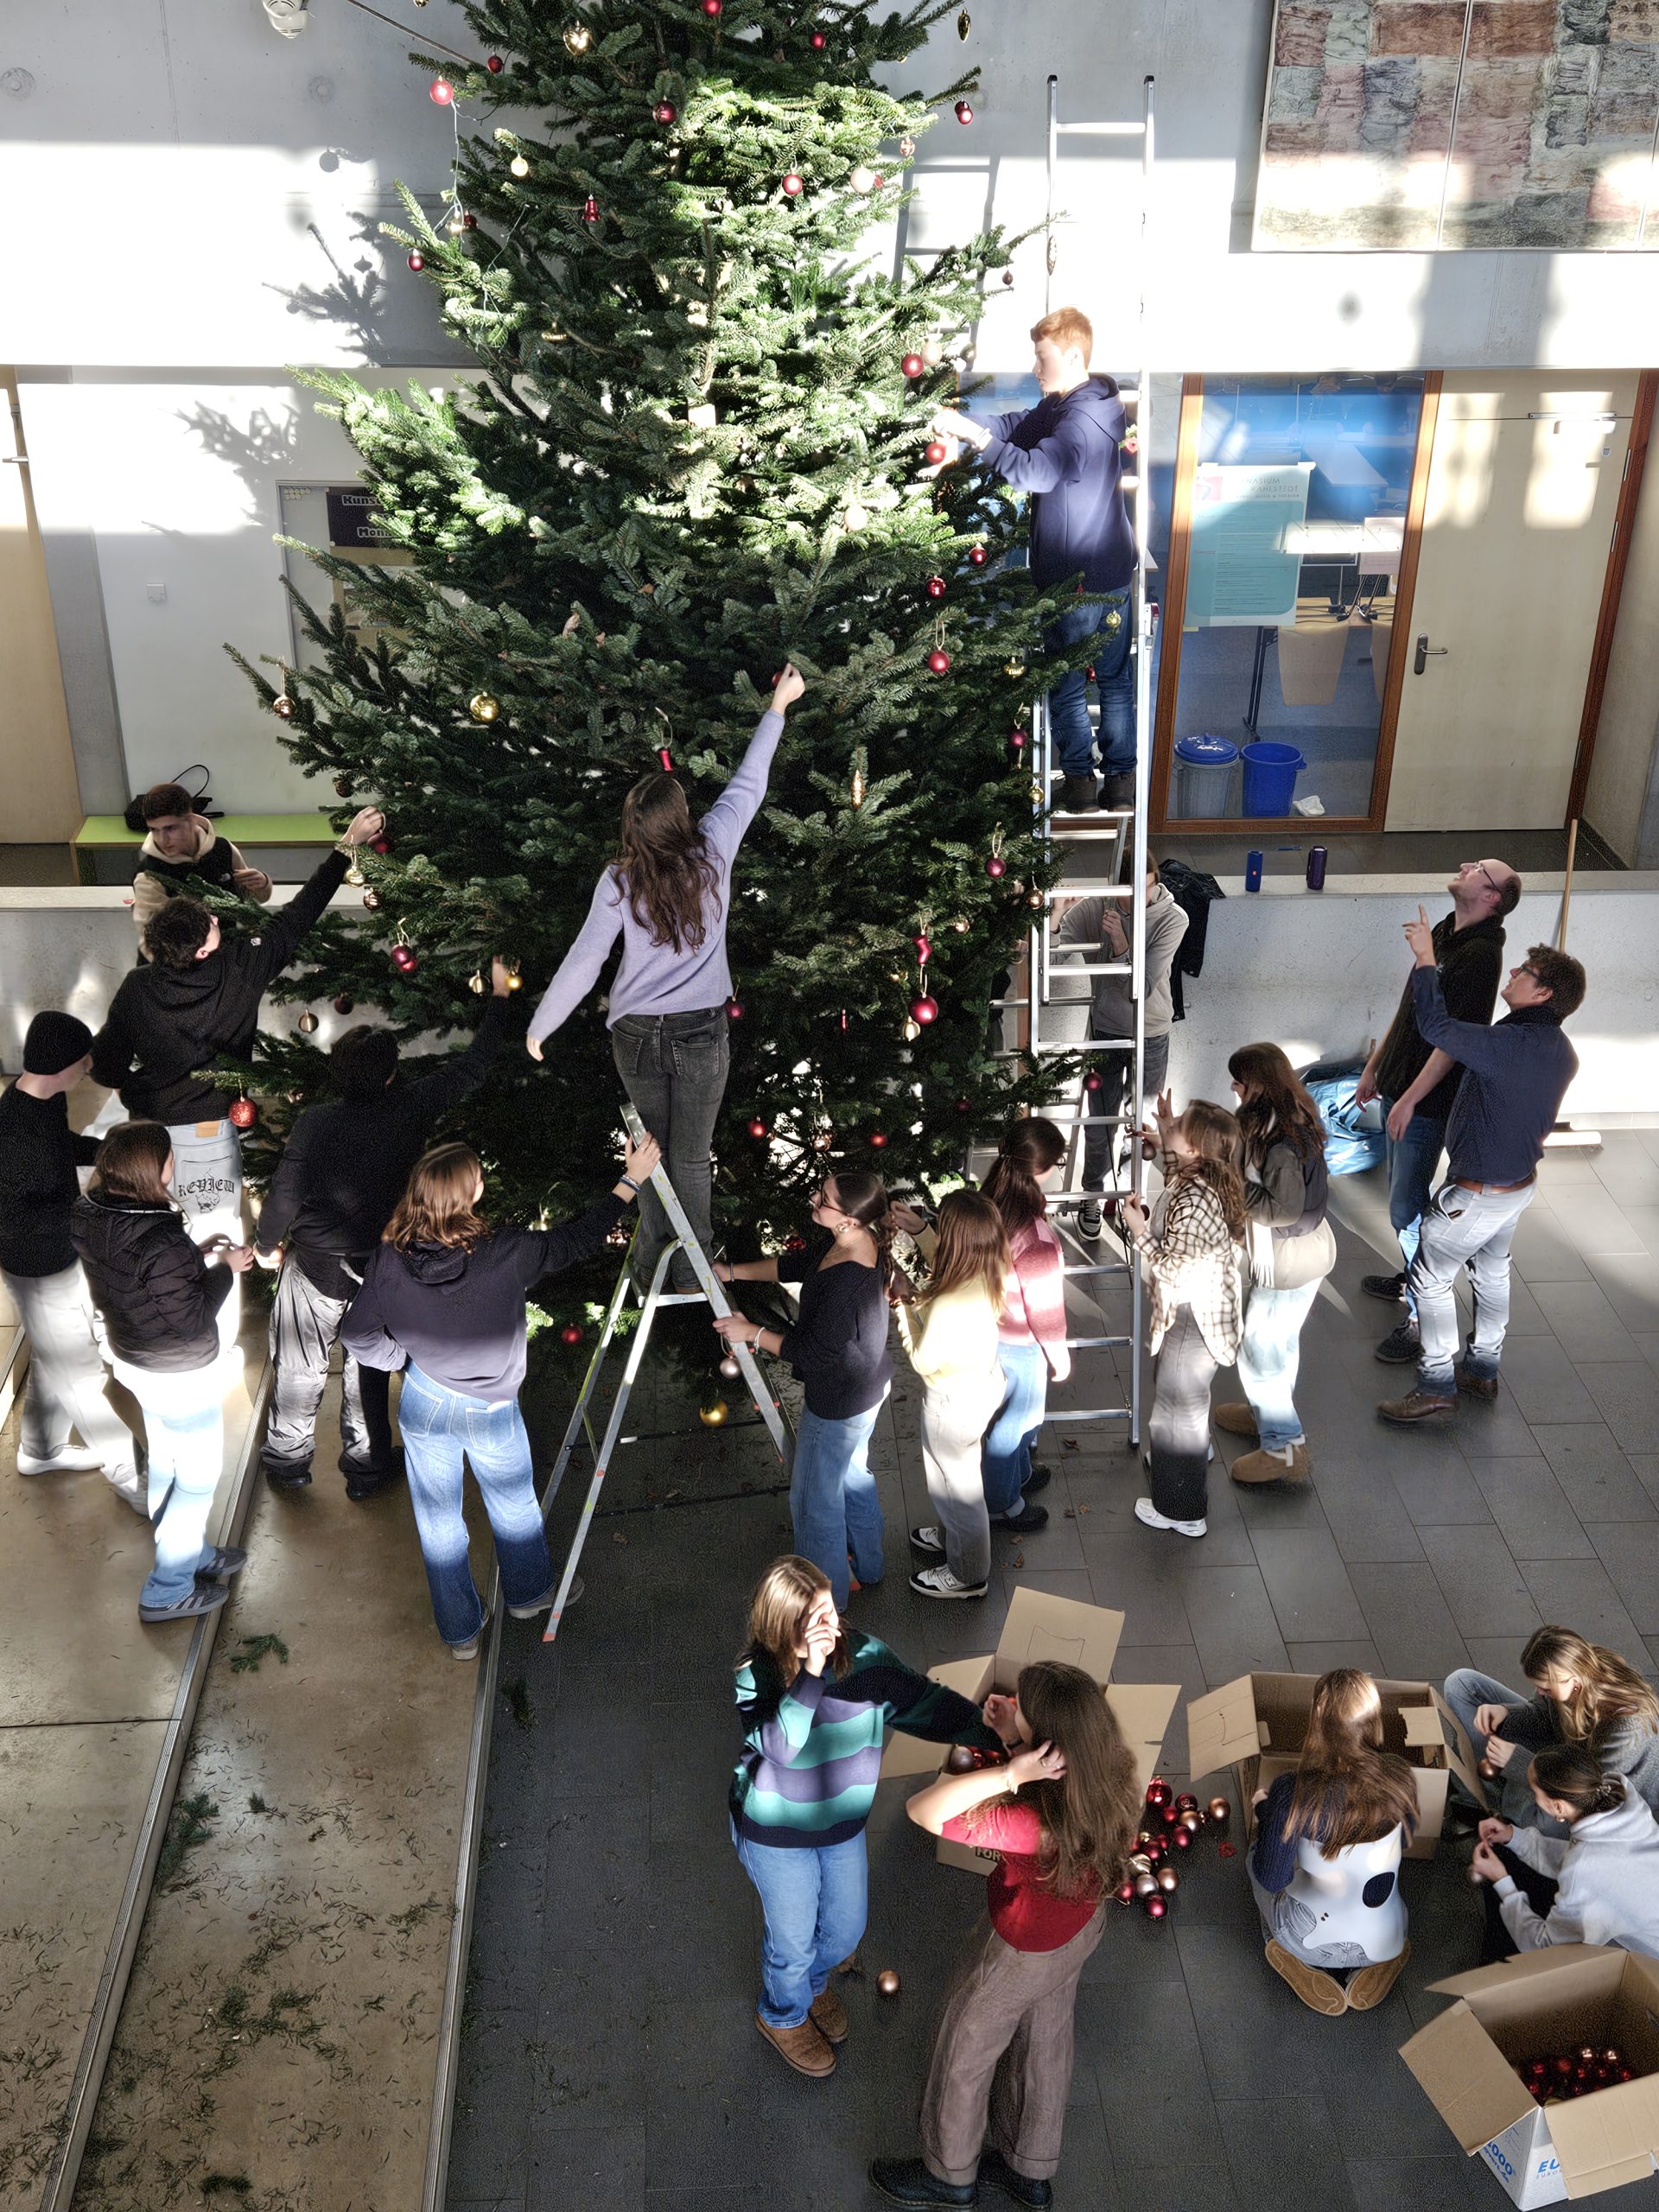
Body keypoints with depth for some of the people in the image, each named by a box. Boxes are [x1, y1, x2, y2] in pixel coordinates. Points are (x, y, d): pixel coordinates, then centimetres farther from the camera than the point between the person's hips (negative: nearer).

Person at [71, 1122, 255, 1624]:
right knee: (198, 1477, 12)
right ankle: (167, 1591, 25)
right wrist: (225, 1267, -15)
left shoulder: (92, 1217, -9)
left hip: (133, 1359, 8)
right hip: (181, 1377, -8)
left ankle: (192, 1552, 48)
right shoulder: (160, 1243, -36)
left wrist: (196, 1255, 2)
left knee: (165, 1463, 27)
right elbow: (193, 1320, -26)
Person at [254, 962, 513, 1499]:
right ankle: (367, 1466, 32)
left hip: (315, 1267, -1)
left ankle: (287, 1459, 33)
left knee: (300, 1366, 17)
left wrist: (267, 1244, 5)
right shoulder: (411, 1110, -19)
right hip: (380, 1268, 2)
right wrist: (499, 995, 3)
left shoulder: (314, 1123, -24)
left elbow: (284, 1194, -16)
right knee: (369, 1366, 19)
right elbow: (472, 1066, -8)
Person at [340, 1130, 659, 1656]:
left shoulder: (390, 1258, -20)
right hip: (491, 1409, -2)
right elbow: (577, 1239, -14)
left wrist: (405, 1358, 7)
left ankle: (460, 1632, 37)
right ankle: (529, 1593, 51)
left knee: (438, 1517, 21)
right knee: (515, 1503, 26)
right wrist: (632, 1179, -3)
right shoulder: (506, 1254, -29)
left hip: (423, 1401, 2)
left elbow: (357, 1336, -11)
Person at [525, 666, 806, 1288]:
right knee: (692, 1159, 9)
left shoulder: (618, 881, -9)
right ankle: (691, 1273, 18)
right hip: (702, 1033, -1)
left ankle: (652, 1271, 25)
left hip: (637, 1035, 1)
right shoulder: (712, 853, -8)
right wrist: (778, 706, 20)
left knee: (652, 1152, 17)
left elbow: (583, 964, -7)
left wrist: (540, 1026, 6)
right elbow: (748, 785, 6)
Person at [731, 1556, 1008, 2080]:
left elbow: (922, 1702, -13)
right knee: (794, 1940, 17)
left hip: (843, 1825, 4)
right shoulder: (757, 1677, -30)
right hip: (776, 1836, -4)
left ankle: (811, 1983, 60)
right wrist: (809, 1673, -53)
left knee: (845, 1932, 25)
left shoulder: (863, 1655, -19)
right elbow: (779, 1745, -44)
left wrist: (985, 1727, -28)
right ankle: (783, 2016, 51)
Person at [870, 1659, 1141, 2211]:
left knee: (964, 2050, 23)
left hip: (1025, 1951, -6)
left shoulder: (1032, 1824, -45)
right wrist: (1013, 1738, -17)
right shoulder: (1109, 1777, -24)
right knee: (1042, 2042, 31)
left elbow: (921, 1809, -44)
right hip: (1081, 1925, 7)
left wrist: (1008, 1773, -52)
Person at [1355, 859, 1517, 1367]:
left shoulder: (1480, 954, -22)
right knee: (1403, 1195, 22)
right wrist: (1375, 1066, 20)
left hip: (1428, 1102, -9)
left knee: (1406, 1209, -5)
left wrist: (1410, 1100, -23)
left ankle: (1421, 1317, 5)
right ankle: (1413, 1279, 39)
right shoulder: (1444, 931, 7)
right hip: (1398, 1086, 9)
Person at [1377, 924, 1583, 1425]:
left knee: (1430, 1278, 4)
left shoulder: (1511, 1044, -31)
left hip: (1478, 1192, -9)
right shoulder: (1562, 1053, -2)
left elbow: (1436, 1025, -35)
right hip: (1520, 1180, 9)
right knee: (1492, 1271, 24)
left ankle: (1437, 1387, 13)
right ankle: (1482, 1370, 39)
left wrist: (1425, 959, -24)